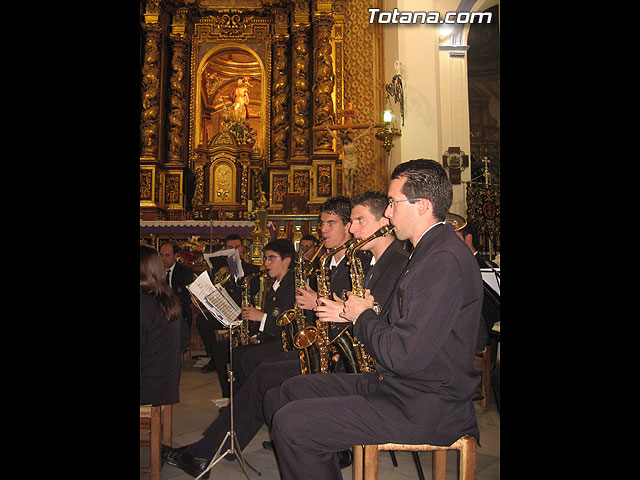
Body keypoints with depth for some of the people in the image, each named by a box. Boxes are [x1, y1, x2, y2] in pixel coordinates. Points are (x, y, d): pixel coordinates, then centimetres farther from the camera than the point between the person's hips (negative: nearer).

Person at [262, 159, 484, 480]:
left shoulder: (445, 260, -22)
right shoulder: (429, 251, 13)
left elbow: (404, 356, -27)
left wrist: (363, 316, -10)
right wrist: (359, 312, 4)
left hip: (421, 409, -10)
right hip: (392, 382, 10)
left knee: (290, 423, -17)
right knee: (283, 395, 9)